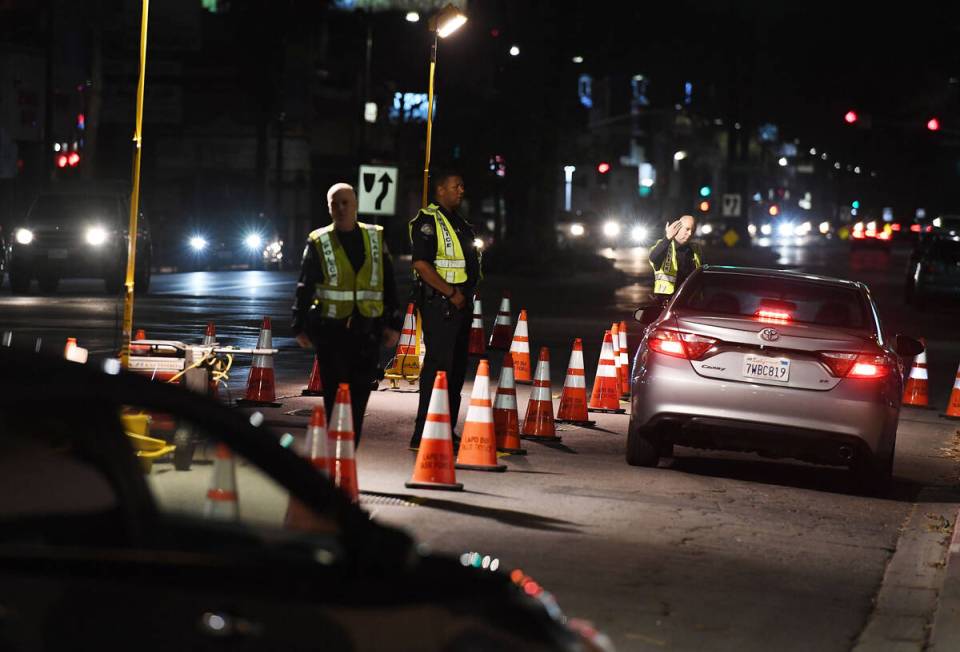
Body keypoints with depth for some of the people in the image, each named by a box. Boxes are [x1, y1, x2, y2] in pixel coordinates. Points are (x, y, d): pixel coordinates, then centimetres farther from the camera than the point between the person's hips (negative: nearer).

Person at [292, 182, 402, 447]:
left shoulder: (376, 238, 10)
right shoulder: (318, 242, 4)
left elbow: (389, 284, 12)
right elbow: (305, 288, 6)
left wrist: (393, 323, 6)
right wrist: (300, 327, 1)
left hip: (367, 331, 2)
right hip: (331, 331, -2)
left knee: (359, 397, 3)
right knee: (335, 396, -4)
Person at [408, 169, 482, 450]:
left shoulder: (459, 222, 20)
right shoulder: (427, 221, -11)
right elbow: (421, 263, -20)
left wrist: (468, 293, 14)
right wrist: (451, 292, -19)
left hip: (461, 301, 10)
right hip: (439, 301, -10)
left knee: (457, 366, 13)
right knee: (438, 364, -13)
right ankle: (423, 435, -14)